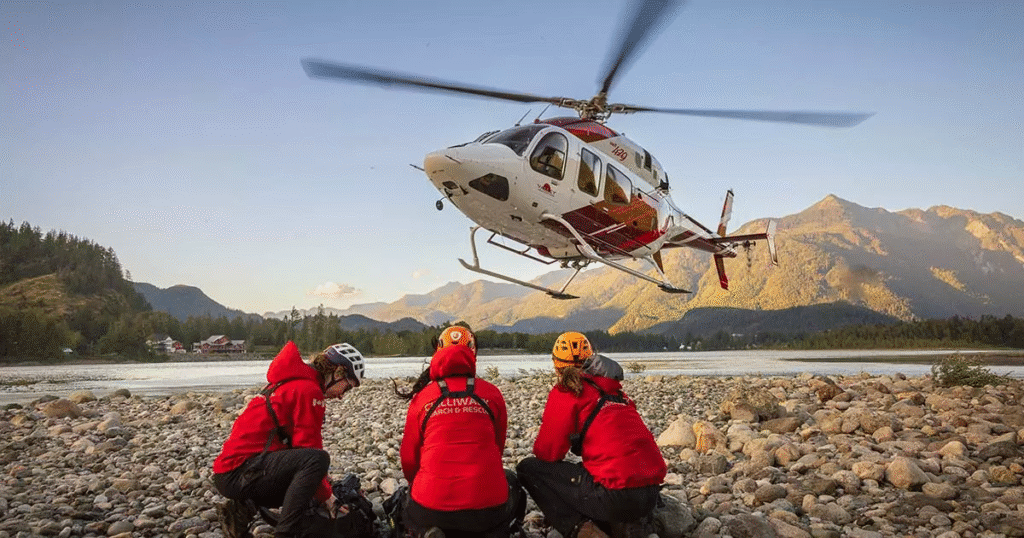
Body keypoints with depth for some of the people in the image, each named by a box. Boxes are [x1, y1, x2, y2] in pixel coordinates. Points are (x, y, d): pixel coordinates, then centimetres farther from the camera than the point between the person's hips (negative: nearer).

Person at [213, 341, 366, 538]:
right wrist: (327, 497, -2)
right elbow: (309, 450, -14)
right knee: (317, 459, -25)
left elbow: (299, 447, 22)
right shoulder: (309, 390, -13)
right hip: (237, 473, -10)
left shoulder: (291, 383, 19)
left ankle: (243, 511, 12)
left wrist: (325, 491, 19)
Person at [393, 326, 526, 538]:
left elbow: (409, 458, 12)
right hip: (488, 508, 1)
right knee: (512, 484, 35)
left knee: (403, 503, 34)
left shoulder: (422, 397, 3)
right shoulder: (492, 393, 5)